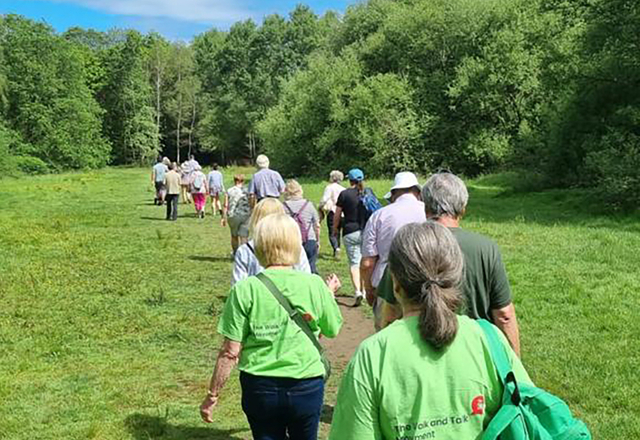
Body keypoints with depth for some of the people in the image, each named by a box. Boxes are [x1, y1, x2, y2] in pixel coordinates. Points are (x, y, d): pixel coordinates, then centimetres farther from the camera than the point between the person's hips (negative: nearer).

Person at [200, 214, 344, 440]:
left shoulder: (244, 290, -14)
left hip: (260, 388, -1)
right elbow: (332, 330, 5)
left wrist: (212, 395, 0)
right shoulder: (315, 285, -10)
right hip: (306, 386, 1)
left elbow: (230, 352, -12)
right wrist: (330, 293, 21)